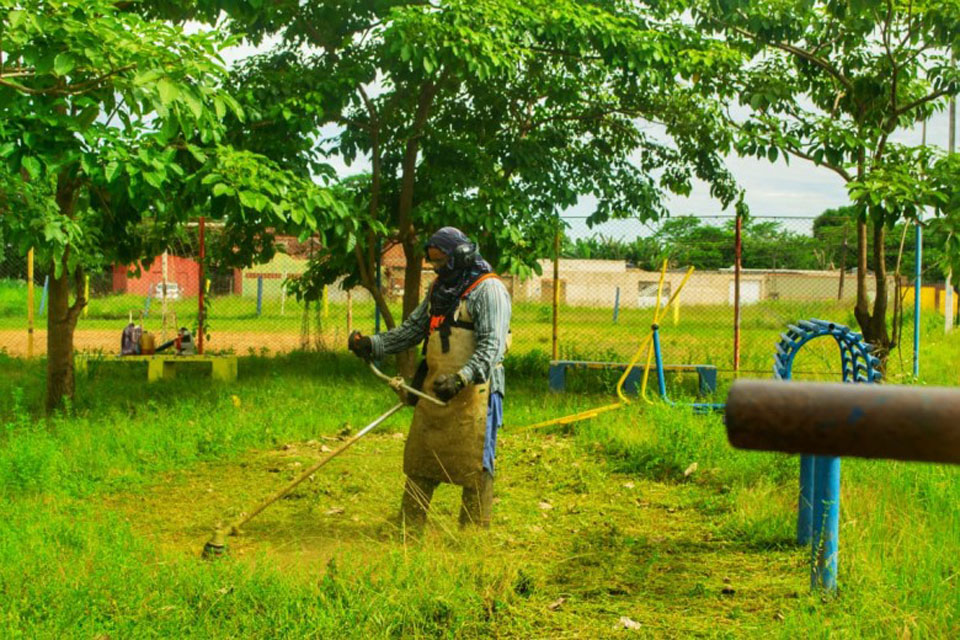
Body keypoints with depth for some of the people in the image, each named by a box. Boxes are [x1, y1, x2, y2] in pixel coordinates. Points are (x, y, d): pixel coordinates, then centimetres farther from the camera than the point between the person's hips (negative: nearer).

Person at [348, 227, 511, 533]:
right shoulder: (439, 289, 16)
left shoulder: (488, 289, -9)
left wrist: (461, 379, -31)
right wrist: (373, 344, 5)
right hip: (433, 389, 8)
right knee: (419, 460, 11)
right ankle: (408, 529, 20)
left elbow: (492, 345, -18)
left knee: (474, 465, -2)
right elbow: (412, 328, 19)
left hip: (473, 391, -8)